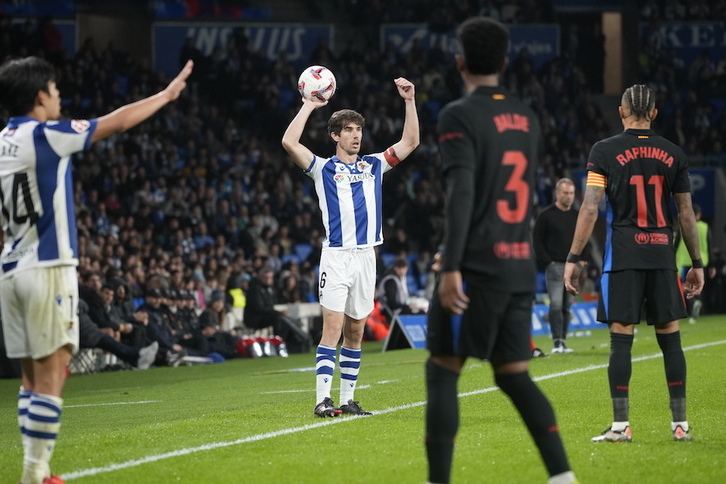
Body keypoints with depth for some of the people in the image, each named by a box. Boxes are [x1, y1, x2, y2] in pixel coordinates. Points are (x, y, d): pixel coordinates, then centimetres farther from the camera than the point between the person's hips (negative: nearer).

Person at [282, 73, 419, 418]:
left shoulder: (373, 166, 16)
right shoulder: (323, 168, 4)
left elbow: (410, 142, 17)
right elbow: (289, 142, -10)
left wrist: (409, 101, 9)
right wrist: (309, 106, -5)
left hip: (366, 256, 5)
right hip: (336, 256, -5)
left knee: (356, 331, 7)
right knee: (333, 327, -12)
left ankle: (348, 399, 11)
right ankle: (323, 399, -14)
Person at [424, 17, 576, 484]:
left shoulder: (461, 115, -9)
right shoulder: (526, 117, 13)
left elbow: (461, 194, -18)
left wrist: (451, 267, -21)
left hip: (478, 266, -6)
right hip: (521, 266, 6)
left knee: (442, 370, 3)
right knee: (514, 374, 12)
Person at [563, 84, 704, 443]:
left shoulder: (605, 151, -1)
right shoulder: (673, 154, 7)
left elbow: (590, 208, -7)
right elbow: (686, 214, 9)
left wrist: (573, 258, -4)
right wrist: (697, 263, 16)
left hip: (623, 255, -2)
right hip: (662, 254, 2)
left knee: (621, 339, -2)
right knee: (670, 338, 6)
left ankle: (620, 425, -3)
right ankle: (680, 424, 7)